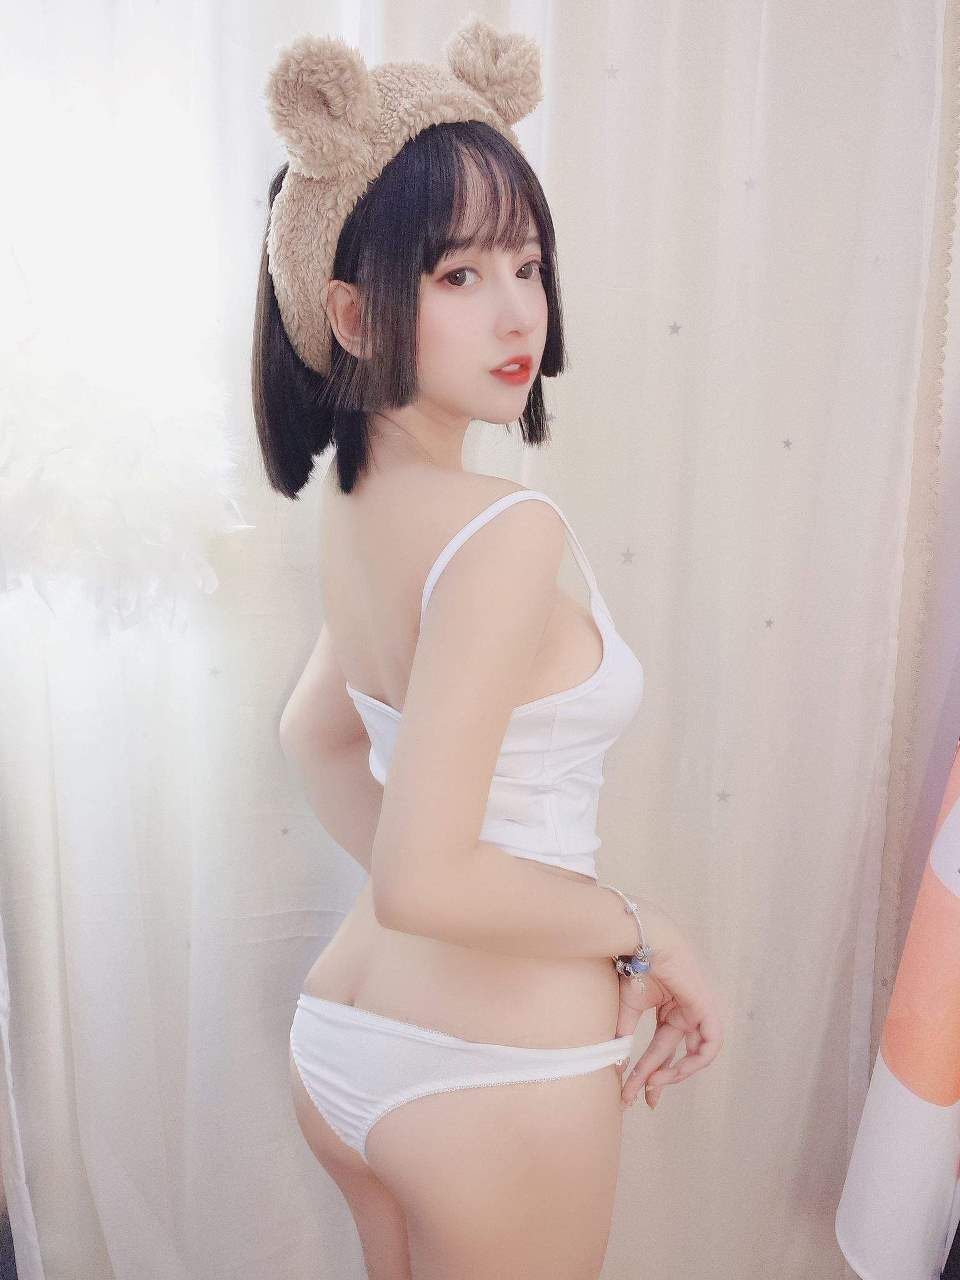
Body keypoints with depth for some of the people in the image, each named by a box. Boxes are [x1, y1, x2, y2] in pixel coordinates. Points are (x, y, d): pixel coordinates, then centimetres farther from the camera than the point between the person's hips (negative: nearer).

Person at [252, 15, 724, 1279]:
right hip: (498, 1078, -7)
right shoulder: (507, 530, -25)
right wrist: (642, 928, -15)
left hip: (340, 1026, 7)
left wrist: (431, 887, 11)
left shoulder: (357, 507, 0)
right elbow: (425, 880, -29)